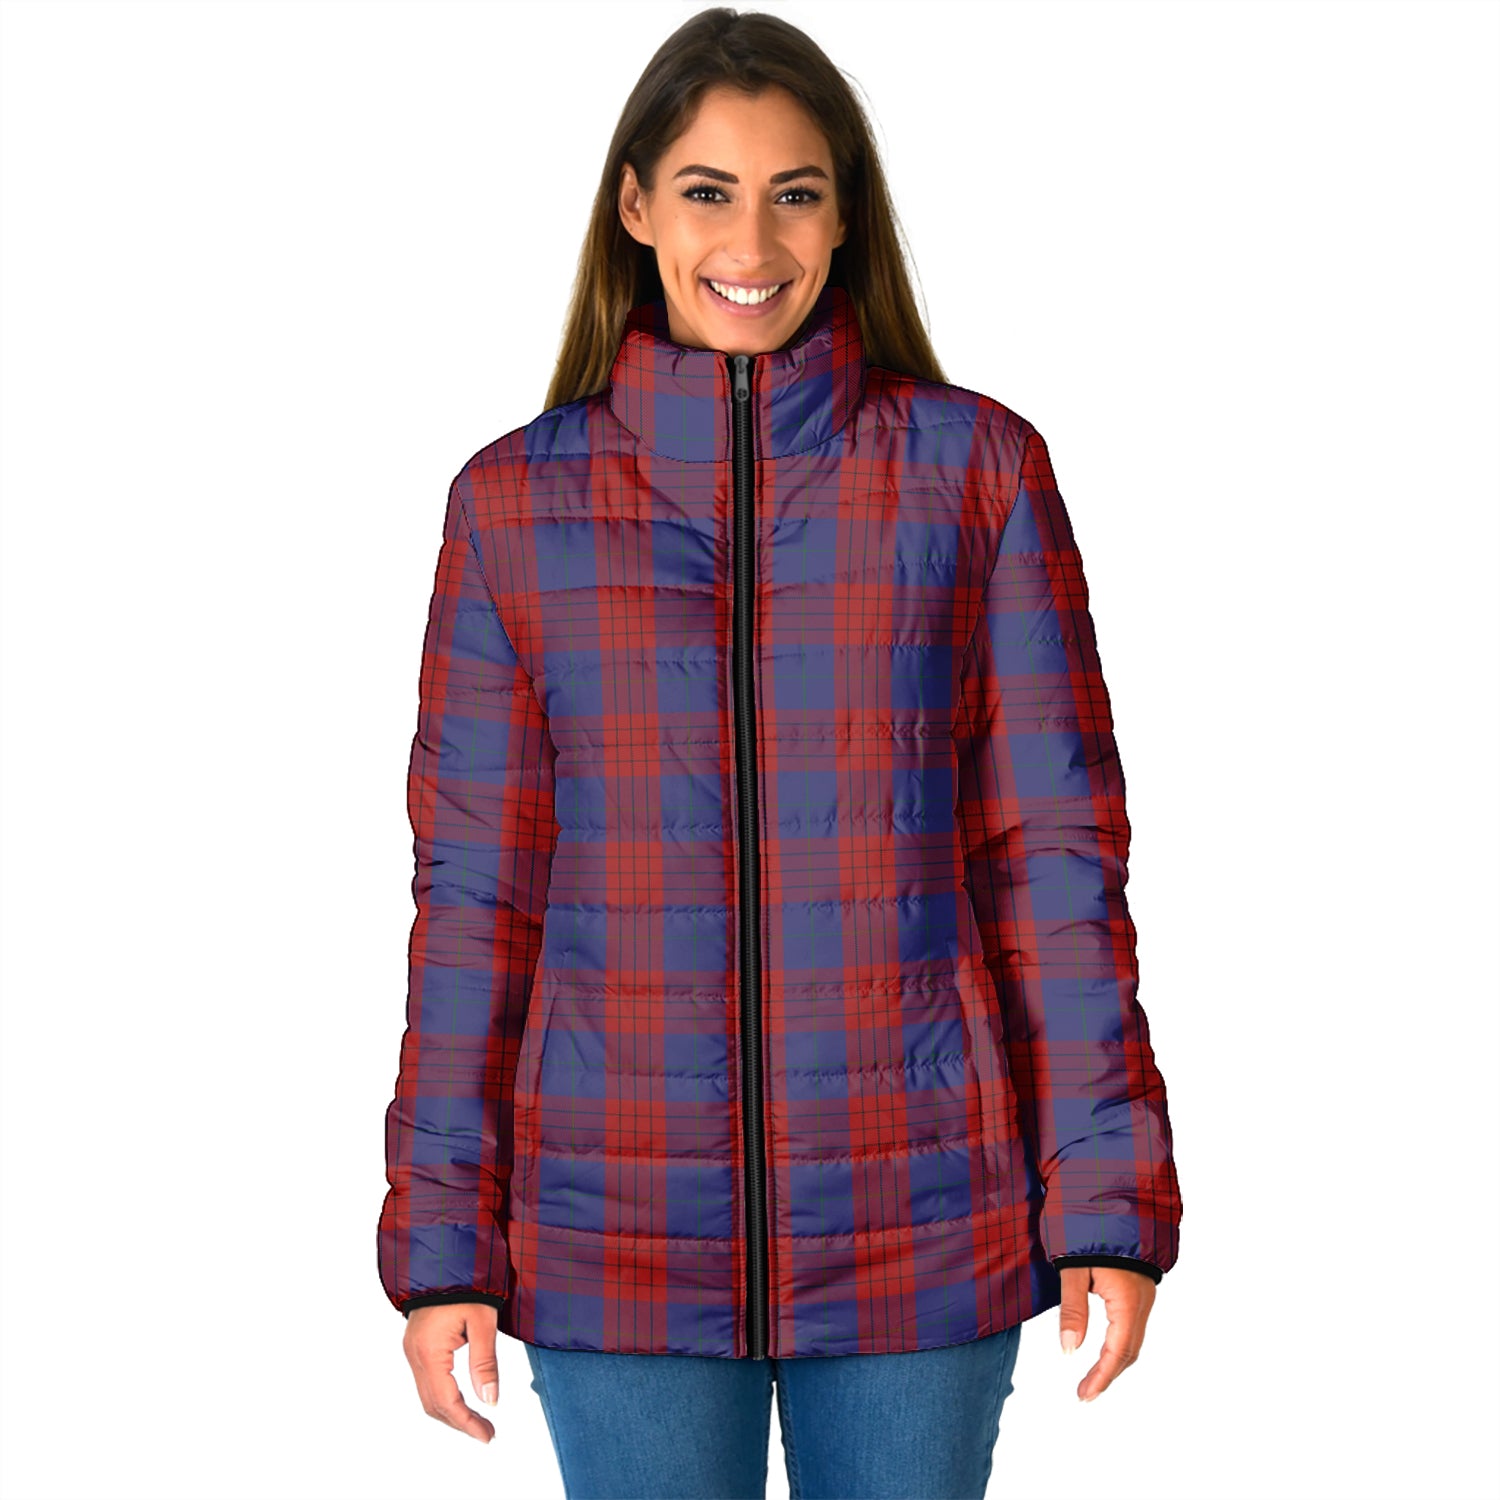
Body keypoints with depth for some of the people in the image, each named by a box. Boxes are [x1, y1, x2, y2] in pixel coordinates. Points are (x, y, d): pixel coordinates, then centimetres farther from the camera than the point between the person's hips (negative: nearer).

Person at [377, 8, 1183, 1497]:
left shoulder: (979, 470, 0)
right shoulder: (513, 499, 2)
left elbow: (1055, 852, 0)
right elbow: (474, 890, 3)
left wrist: (1108, 1204, -3)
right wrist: (440, 1246, 2)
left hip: (918, 1236, 0)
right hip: (618, 1237, 1)